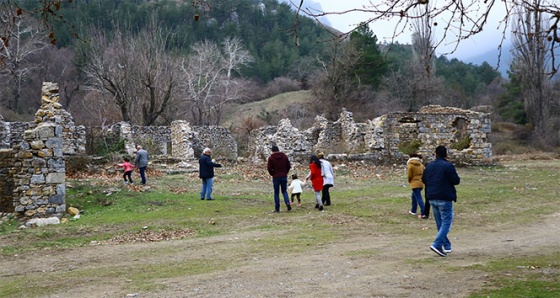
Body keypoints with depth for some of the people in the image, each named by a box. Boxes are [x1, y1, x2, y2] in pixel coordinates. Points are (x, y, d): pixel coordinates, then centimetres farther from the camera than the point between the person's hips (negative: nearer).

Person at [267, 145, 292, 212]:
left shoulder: (271, 158, -5)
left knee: (276, 192, 6)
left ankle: (277, 208, 6)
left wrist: (272, 174, 6)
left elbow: (269, 168, -10)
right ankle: (287, 203, -11)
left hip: (276, 177, -2)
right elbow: (289, 166, 4)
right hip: (284, 176, 2)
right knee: (284, 191, 14)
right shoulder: (284, 156, 4)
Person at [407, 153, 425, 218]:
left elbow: (409, 175, -7)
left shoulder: (410, 164, -10)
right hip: (421, 183, 7)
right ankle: (413, 211, 33)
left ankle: (423, 213, -16)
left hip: (415, 183, -7)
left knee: (418, 198, -9)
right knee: (414, 196, 24)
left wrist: (410, 181, 11)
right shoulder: (420, 164, 10)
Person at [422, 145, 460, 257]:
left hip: (432, 198, 7)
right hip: (445, 198, -6)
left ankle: (446, 246, 22)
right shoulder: (448, 166, -12)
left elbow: (423, 180, 14)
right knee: (446, 222, -3)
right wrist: (455, 176, 9)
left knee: (440, 223, 15)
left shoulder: (429, 166, 8)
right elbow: (456, 181, -12)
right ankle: (437, 244, -17)